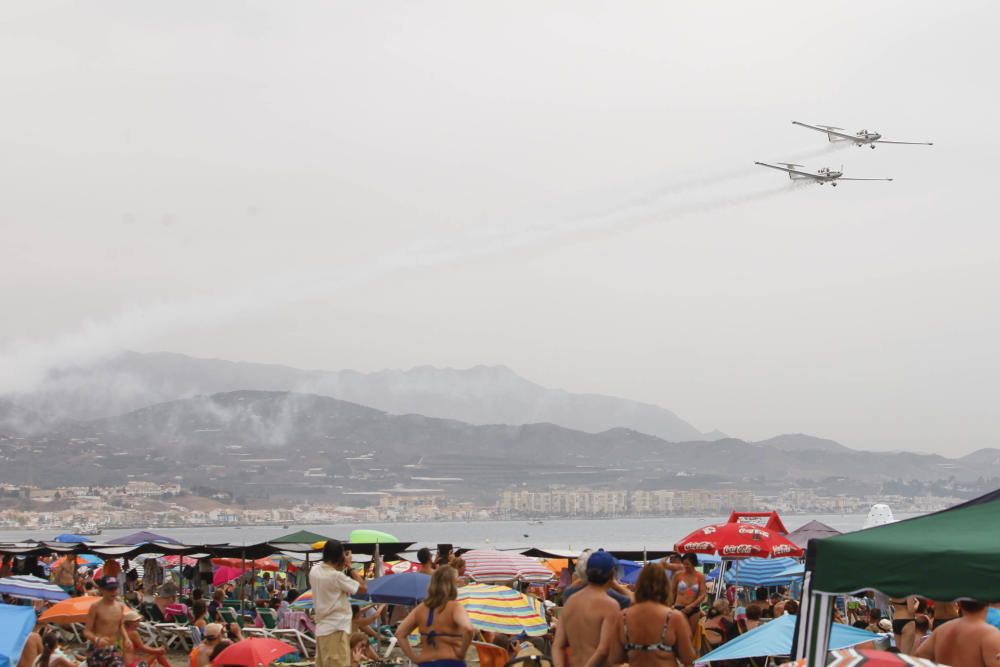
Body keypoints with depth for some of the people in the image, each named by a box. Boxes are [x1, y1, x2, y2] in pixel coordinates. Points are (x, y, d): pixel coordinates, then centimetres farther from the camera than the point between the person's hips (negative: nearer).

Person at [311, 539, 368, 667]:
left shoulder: (314, 571, 6)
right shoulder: (336, 576, -18)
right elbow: (363, 588, -10)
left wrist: (342, 567, 12)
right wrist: (349, 566, -4)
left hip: (322, 628, 9)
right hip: (336, 629, -9)